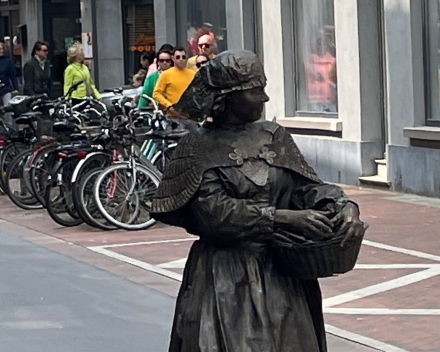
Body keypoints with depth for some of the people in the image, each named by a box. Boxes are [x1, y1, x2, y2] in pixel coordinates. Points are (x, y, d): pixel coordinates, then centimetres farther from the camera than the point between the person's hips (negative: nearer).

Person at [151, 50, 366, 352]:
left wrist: (344, 206, -17)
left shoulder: (274, 137, 9)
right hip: (226, 279, -4)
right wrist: (283, 218, -22)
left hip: (280, 274, 5)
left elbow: (306, 185, 4)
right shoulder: (198, 148, -6)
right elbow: (215, 213, -16)